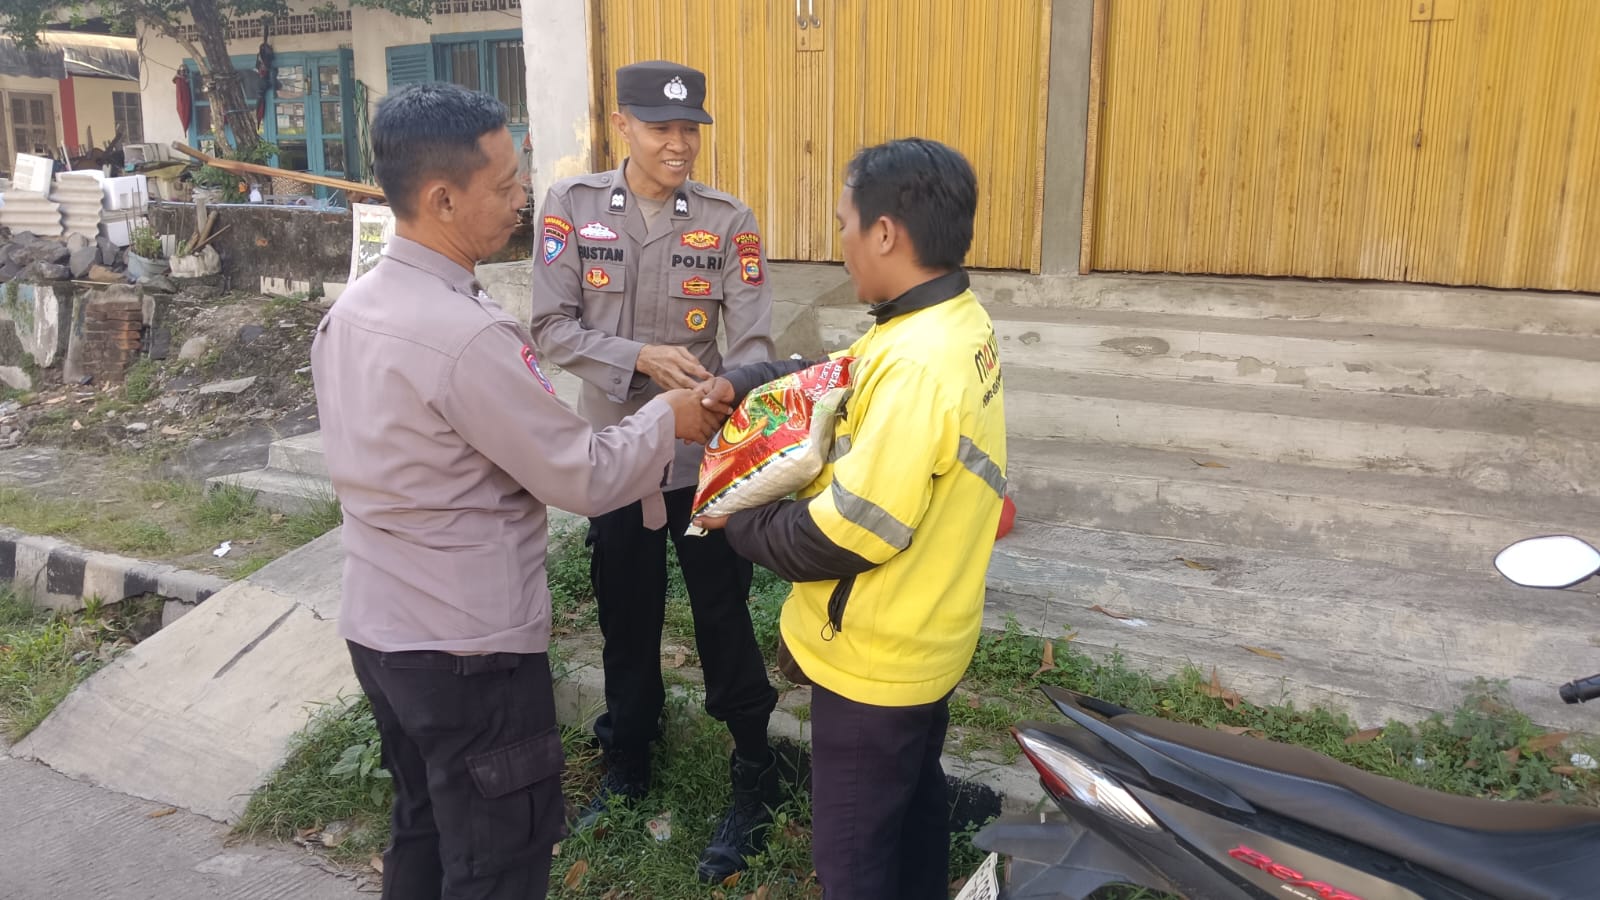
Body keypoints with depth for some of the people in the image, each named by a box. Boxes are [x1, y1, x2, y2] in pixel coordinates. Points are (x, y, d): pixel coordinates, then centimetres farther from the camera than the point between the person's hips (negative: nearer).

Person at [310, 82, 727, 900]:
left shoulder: (348, 311, 2)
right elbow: (585, 479, -20)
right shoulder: (465, 334, -27)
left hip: (377, 626, 9)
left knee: (423, 829, 25)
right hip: (467, 647, -8)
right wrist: (667, 419, -3)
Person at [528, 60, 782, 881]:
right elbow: (552, 328, -9)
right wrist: (640, 359, -24)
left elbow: (753, 344, -13)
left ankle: (754, 779, 28)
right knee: (625, 620, 18)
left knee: (724, 621, 7)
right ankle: (626, 765, 41)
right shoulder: (571, 206, -5)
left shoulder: (728, 221, -7)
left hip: (705, 456, -1)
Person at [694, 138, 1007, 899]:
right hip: (922, 638, 9)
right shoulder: (952, 322, 0)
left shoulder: (918, 366, -32)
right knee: (913, 808, 28)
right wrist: (733, 384, -3)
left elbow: (848, 533, -30)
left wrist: (737, 520, -14)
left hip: (875, 658, -9)